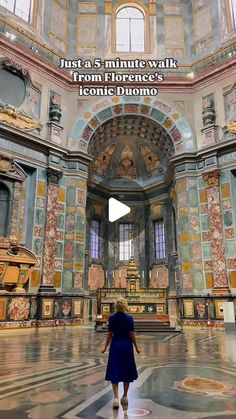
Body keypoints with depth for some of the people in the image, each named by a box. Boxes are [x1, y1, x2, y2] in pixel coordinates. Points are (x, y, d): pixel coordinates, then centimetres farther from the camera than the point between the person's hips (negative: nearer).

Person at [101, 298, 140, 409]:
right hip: (127, 346, -1)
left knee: (114, 372, 5)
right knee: (126, 371, 14)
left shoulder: (111, 318, -5)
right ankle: (125, 397, 24)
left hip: (115, 345, 1)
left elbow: (110, 334, -3)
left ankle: (116, 398, -5)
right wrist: (136, 347, 3)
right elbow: (132, 334, -8)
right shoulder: (129, 318, -10)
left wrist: (105, 347, 7)